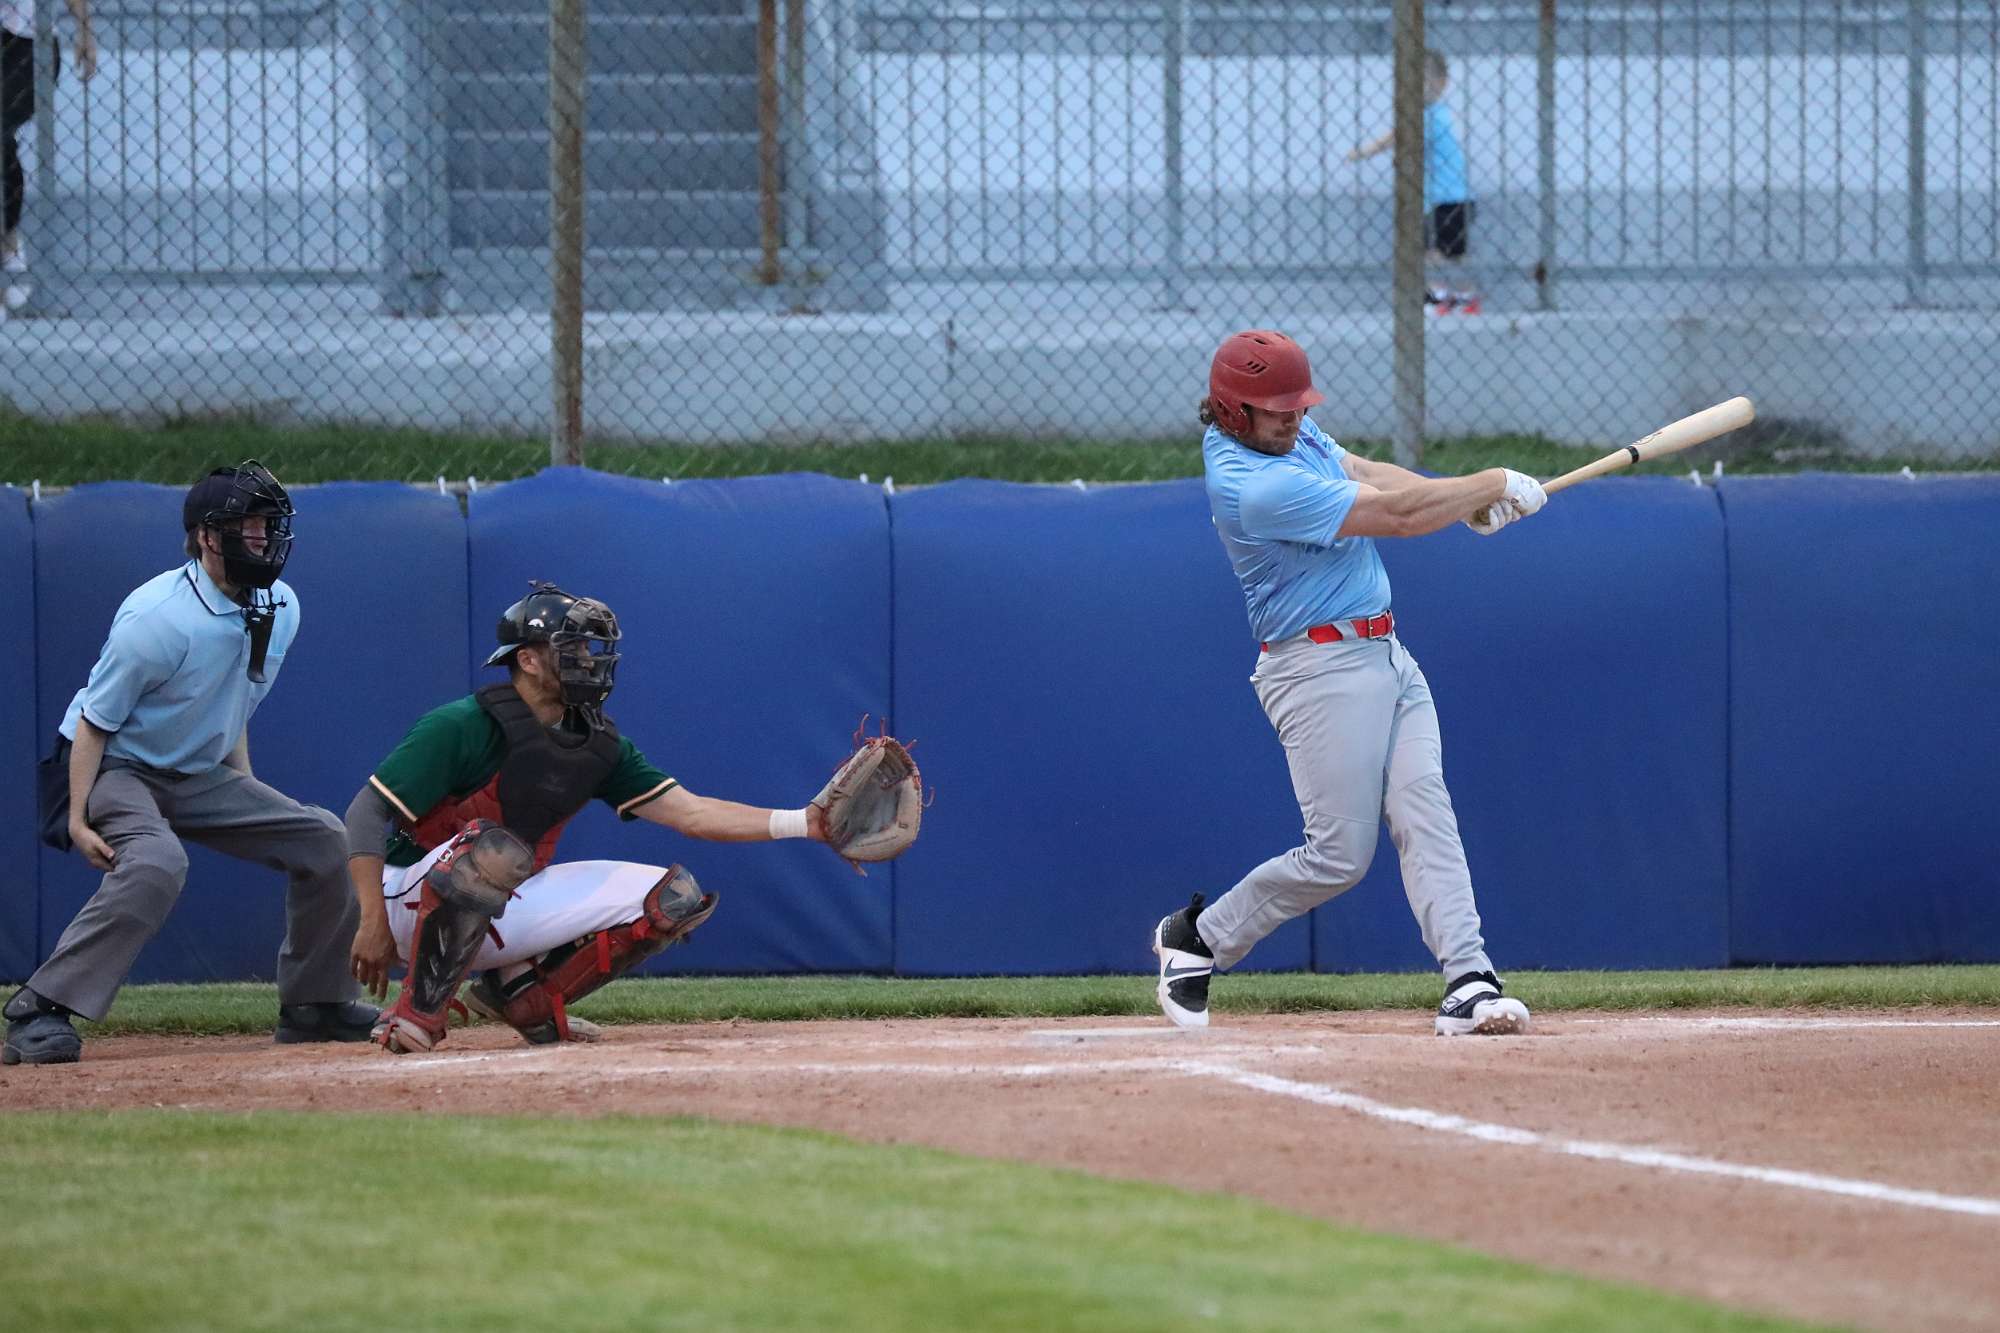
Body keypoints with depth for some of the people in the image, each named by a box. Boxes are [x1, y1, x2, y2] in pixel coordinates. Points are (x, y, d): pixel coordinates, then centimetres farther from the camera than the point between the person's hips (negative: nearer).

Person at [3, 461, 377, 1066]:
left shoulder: (280, 608, -2)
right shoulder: (157, 618, -26)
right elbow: (95, 721, -20)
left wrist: (247, 795, 11)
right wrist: (80, 820, -25)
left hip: (199, 777, 8)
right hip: (115, 769, -8)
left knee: (323, 839, 1)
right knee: (156, 863, -36)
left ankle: (314, 1004, 16)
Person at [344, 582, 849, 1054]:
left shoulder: (599, 745, 3)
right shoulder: (463, 726, -18)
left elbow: (690, 812, -2)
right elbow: (367, 812, -20)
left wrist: (803, 822, -13)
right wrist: (373, 923, -28)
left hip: (502, 909, 7)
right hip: (412, 903, -7)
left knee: (673, 897, -3)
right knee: (496, 849, -41)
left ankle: (521, 996, 5)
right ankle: (418, 1010, -25)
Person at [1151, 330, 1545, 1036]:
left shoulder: (1289, 434, 8)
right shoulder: (1258, 488, -23)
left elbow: (1367, 474, 14)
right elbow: (1397, 515, -21)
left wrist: (1468, 500, -3)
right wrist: (1494, 485, -10)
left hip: (1386, 655, 9)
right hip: (1322, 668, -9)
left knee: (1425, 816, -6)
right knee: (1340, 854, -7)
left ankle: (1469, 984, -16)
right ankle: (1196, 937, 14)